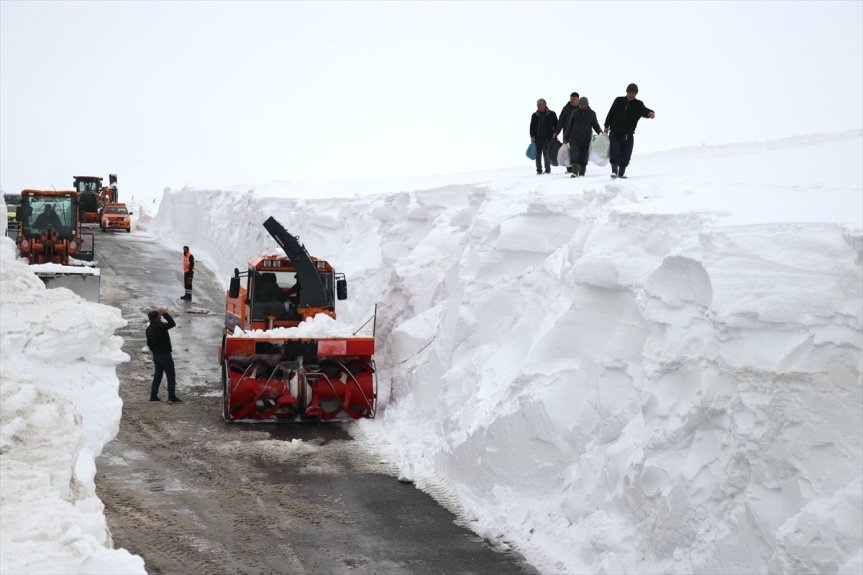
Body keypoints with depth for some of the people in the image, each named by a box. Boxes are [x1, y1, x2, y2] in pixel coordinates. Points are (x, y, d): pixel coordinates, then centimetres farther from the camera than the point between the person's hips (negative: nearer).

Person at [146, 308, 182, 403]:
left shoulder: (149, 329, 7)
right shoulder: (159, 326, -21)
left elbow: (149, 343, 15)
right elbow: (172, 323, -18)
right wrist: (165, 313, -12)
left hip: (156, 355, 8)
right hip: (165, 355, -8)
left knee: (157, 376, 14)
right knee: (171, 376, -1)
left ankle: (153, 396, 13)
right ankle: (172, 396, -1)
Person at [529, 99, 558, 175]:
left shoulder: (551, 114, 4)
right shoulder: (535, 115, 10)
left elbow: (556, 125, 7)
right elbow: (532, 127, 12)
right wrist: (532, 136, -1)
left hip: (548, 138, -2)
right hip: (538, 138, 2)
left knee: (547, 154, -3)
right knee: (538, 155, 1)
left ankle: (548, 169, 6)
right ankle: (539, 170, 7)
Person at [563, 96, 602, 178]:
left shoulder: (592, 114, 8)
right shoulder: (575, 112, 7)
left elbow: (595, 125, 10)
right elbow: (569, 125, 11)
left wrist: (600, 132, -11)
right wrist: (565, 138, 10)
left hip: (586, 139, 1)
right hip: (575, 137, -1)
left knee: (584, 157, 4)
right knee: (575, 156, -13)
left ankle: (582, 173, 12)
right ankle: (575, 172, -20)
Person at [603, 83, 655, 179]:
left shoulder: (638, 104, 0)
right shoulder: (618, 101, 3)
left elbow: (644, 111, -20)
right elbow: (611, 113, 10)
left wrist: (650, 113, -43)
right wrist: (606, 126, 9)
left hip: (628, 135, 1)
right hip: (615, 132, -1)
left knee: (626, 155, 2)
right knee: (615, 152, -14)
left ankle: (621, 173, 15)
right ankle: (614, 171, -10)